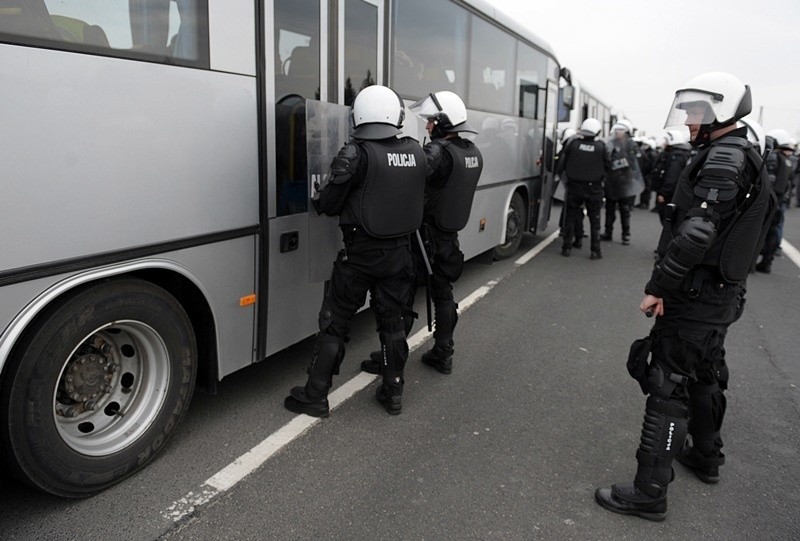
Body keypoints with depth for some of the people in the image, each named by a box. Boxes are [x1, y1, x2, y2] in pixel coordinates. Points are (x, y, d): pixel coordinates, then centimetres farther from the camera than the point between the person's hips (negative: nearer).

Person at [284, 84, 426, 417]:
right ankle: (393, 392, 27)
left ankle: (315, 396, 16)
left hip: (361, 254, -5)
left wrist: (316, 200, 10)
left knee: (334, 323, 7)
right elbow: (413, 197, 8)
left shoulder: (356, 154, -15)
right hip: (399, 252, 5)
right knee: (392, 321, 17)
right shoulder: (415, 153, 1)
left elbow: (329, 203, -13)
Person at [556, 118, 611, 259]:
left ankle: (567, 247, 13)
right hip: (594, 188, -1)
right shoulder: (600, 146, -8)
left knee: (571, 217, 12)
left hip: (574, 186, 1)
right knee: (595, 219, 9)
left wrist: (558, 173, 14)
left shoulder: (573, 144, -7)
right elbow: (608, 167, -1)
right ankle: (595, 250, 10)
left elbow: (561, 164, -2)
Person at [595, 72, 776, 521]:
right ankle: (707, 456, 43)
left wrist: (657, 287, -22)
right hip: (722, 293, 10)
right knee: (705, 374, 24)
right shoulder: (742, 156, 14)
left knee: (668, 386, -6)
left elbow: (696, 234, -28)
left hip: (696, 295, -10)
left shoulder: (724, 157, -18)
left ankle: (649, 493, 3)